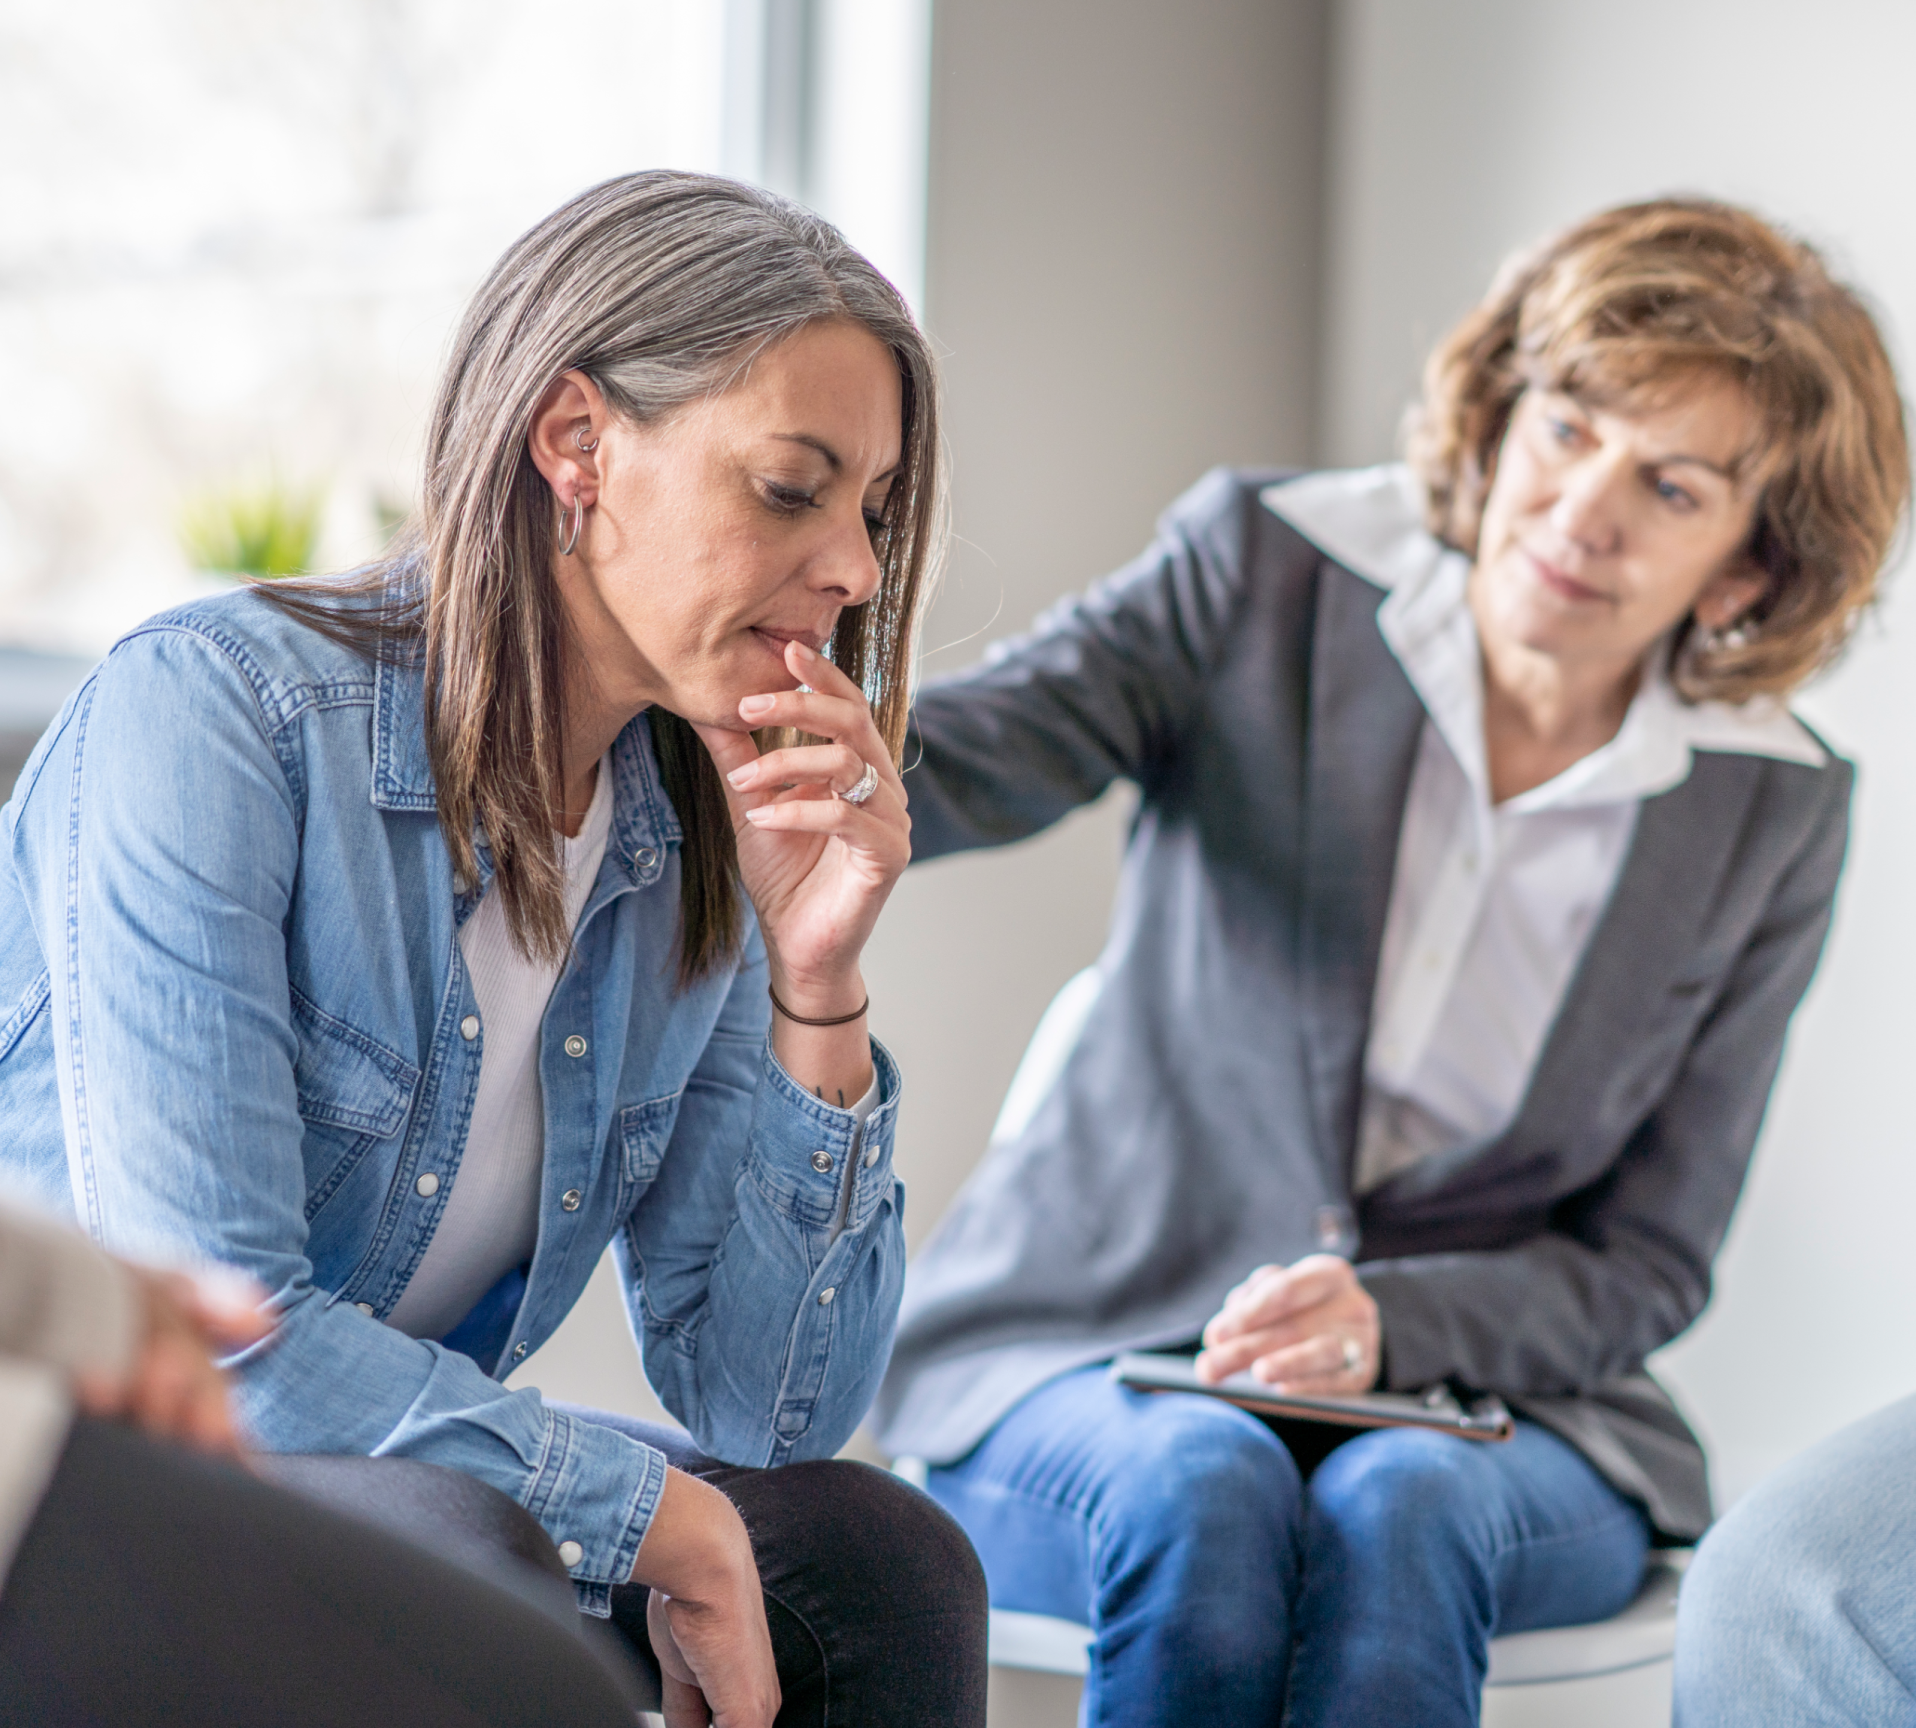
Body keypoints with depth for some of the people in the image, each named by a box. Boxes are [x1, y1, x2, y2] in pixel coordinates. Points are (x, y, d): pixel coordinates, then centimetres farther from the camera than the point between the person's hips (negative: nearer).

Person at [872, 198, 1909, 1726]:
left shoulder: (1773, 812, -2)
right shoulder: (1271, 571, -5)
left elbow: (1645, 1261, 1)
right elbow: (945, 762, -21)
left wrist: (1389, 1322, -18)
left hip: (1479, 1412, 1)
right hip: (1090, 1362, 0)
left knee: (1395, 1514, -34)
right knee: (1207, 1495, -34)